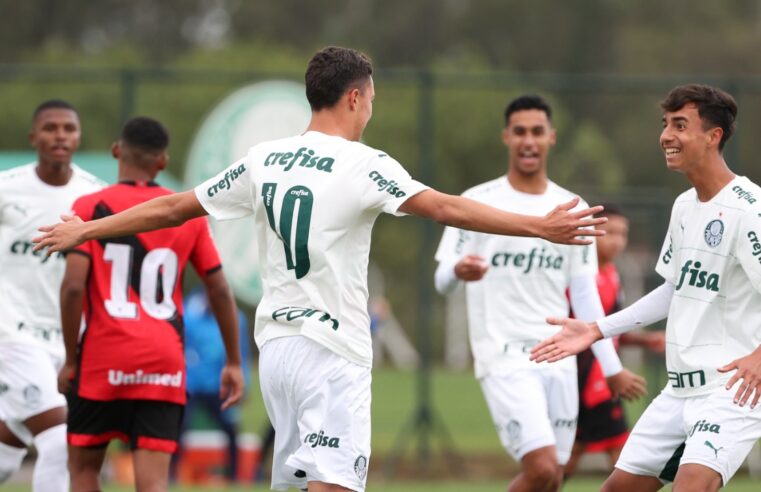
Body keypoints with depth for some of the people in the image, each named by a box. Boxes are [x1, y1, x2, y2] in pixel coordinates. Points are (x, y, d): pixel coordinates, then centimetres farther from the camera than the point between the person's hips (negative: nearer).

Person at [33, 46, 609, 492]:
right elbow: (447, 208, -20)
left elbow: (173, 208, 15)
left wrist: (85, 229, 27)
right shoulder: (362, 164, -9)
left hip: (276, 343, 7)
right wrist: (541, 228, -22)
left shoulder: (264, 160, 9)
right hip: (333, 354, -7)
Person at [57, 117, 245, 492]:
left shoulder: (90, 208, -3)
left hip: (103, 361, -2)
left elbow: (73, 286, -12)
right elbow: (220, 291, 8)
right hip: (164, 363, 2)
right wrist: (234, 362, 16)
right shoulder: (190, 214, 6)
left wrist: (70, 359, -3)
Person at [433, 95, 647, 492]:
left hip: (558, 360, 5)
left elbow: (585, 296, 15)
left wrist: (612, 368, 12)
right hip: (504, 357, -5)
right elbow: (442, 280, -5)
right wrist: (459, 271, -30)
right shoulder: (477, 203, -2)